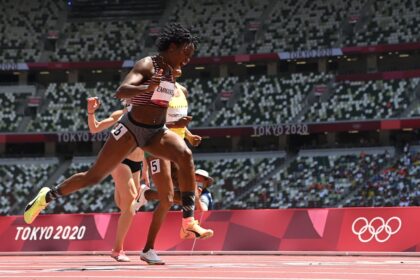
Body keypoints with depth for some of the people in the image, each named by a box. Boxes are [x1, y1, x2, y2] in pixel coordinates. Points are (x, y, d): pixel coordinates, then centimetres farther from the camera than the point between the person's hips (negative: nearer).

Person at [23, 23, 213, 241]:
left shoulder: (170, 71, 11)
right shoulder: (147, 65, -14)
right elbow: (121, 92, -31)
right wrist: (148, 88, -48)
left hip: (156, 132, 6)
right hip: (131, 128, -6)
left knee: (185, 155, -25)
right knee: (94, 177, 2)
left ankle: (188, 221, -29)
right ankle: (47, 196, 28)